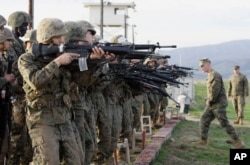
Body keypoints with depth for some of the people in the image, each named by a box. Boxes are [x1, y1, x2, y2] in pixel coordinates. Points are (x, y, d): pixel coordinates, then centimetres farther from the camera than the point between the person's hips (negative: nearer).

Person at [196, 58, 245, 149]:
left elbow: (215, 91, -23)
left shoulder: (215, 75, -16)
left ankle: (239, 143, 0)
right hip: (211, 105, 10)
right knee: (204, 121, 6)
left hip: (218, 104, -10)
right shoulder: (210, 75, 15)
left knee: (225, 124, -6)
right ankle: (203, 141, 12)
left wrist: (210, 101, -13)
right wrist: (208, 100, 9)